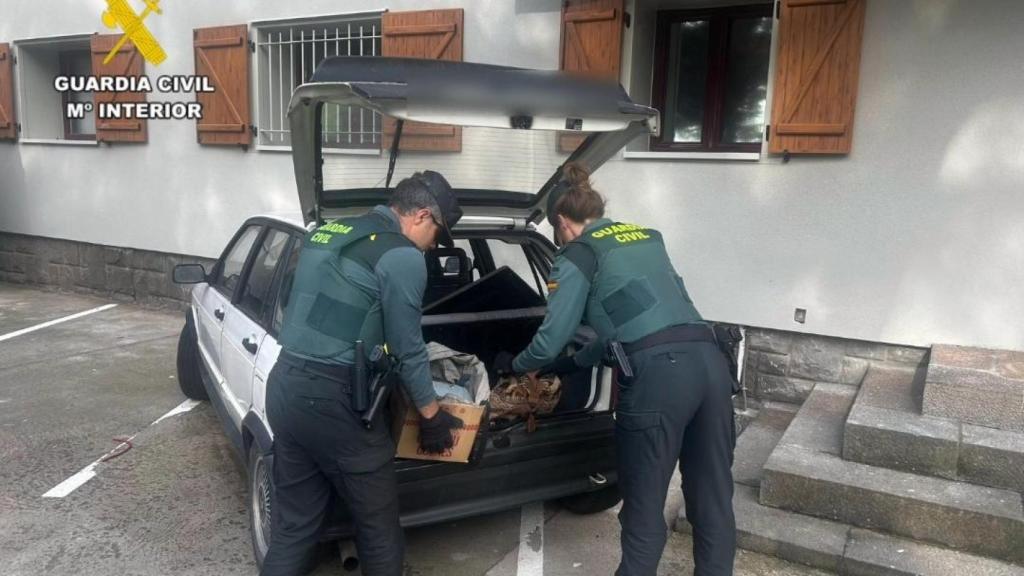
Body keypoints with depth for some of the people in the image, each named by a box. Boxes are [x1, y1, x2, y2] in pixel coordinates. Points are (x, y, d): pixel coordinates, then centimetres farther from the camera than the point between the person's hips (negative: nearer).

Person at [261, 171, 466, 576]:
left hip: (284, 386, 9)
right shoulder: (403, 256, -9)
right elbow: (407, 348, -5)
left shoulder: (326, 232, 16)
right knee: (378, 525, 10)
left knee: (292, 526, 17)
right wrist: (430, 415, 8)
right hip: (334, 398, -8)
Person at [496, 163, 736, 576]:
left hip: (658, 375, -7)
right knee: (713, 502, 16)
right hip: (710, 363, 7)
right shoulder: (647, 237, 26)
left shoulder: (578, 256, 6)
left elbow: (551, 340, 5)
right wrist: (574, 362, 42)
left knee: (644, 510, 10)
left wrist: (513, 365, 26)